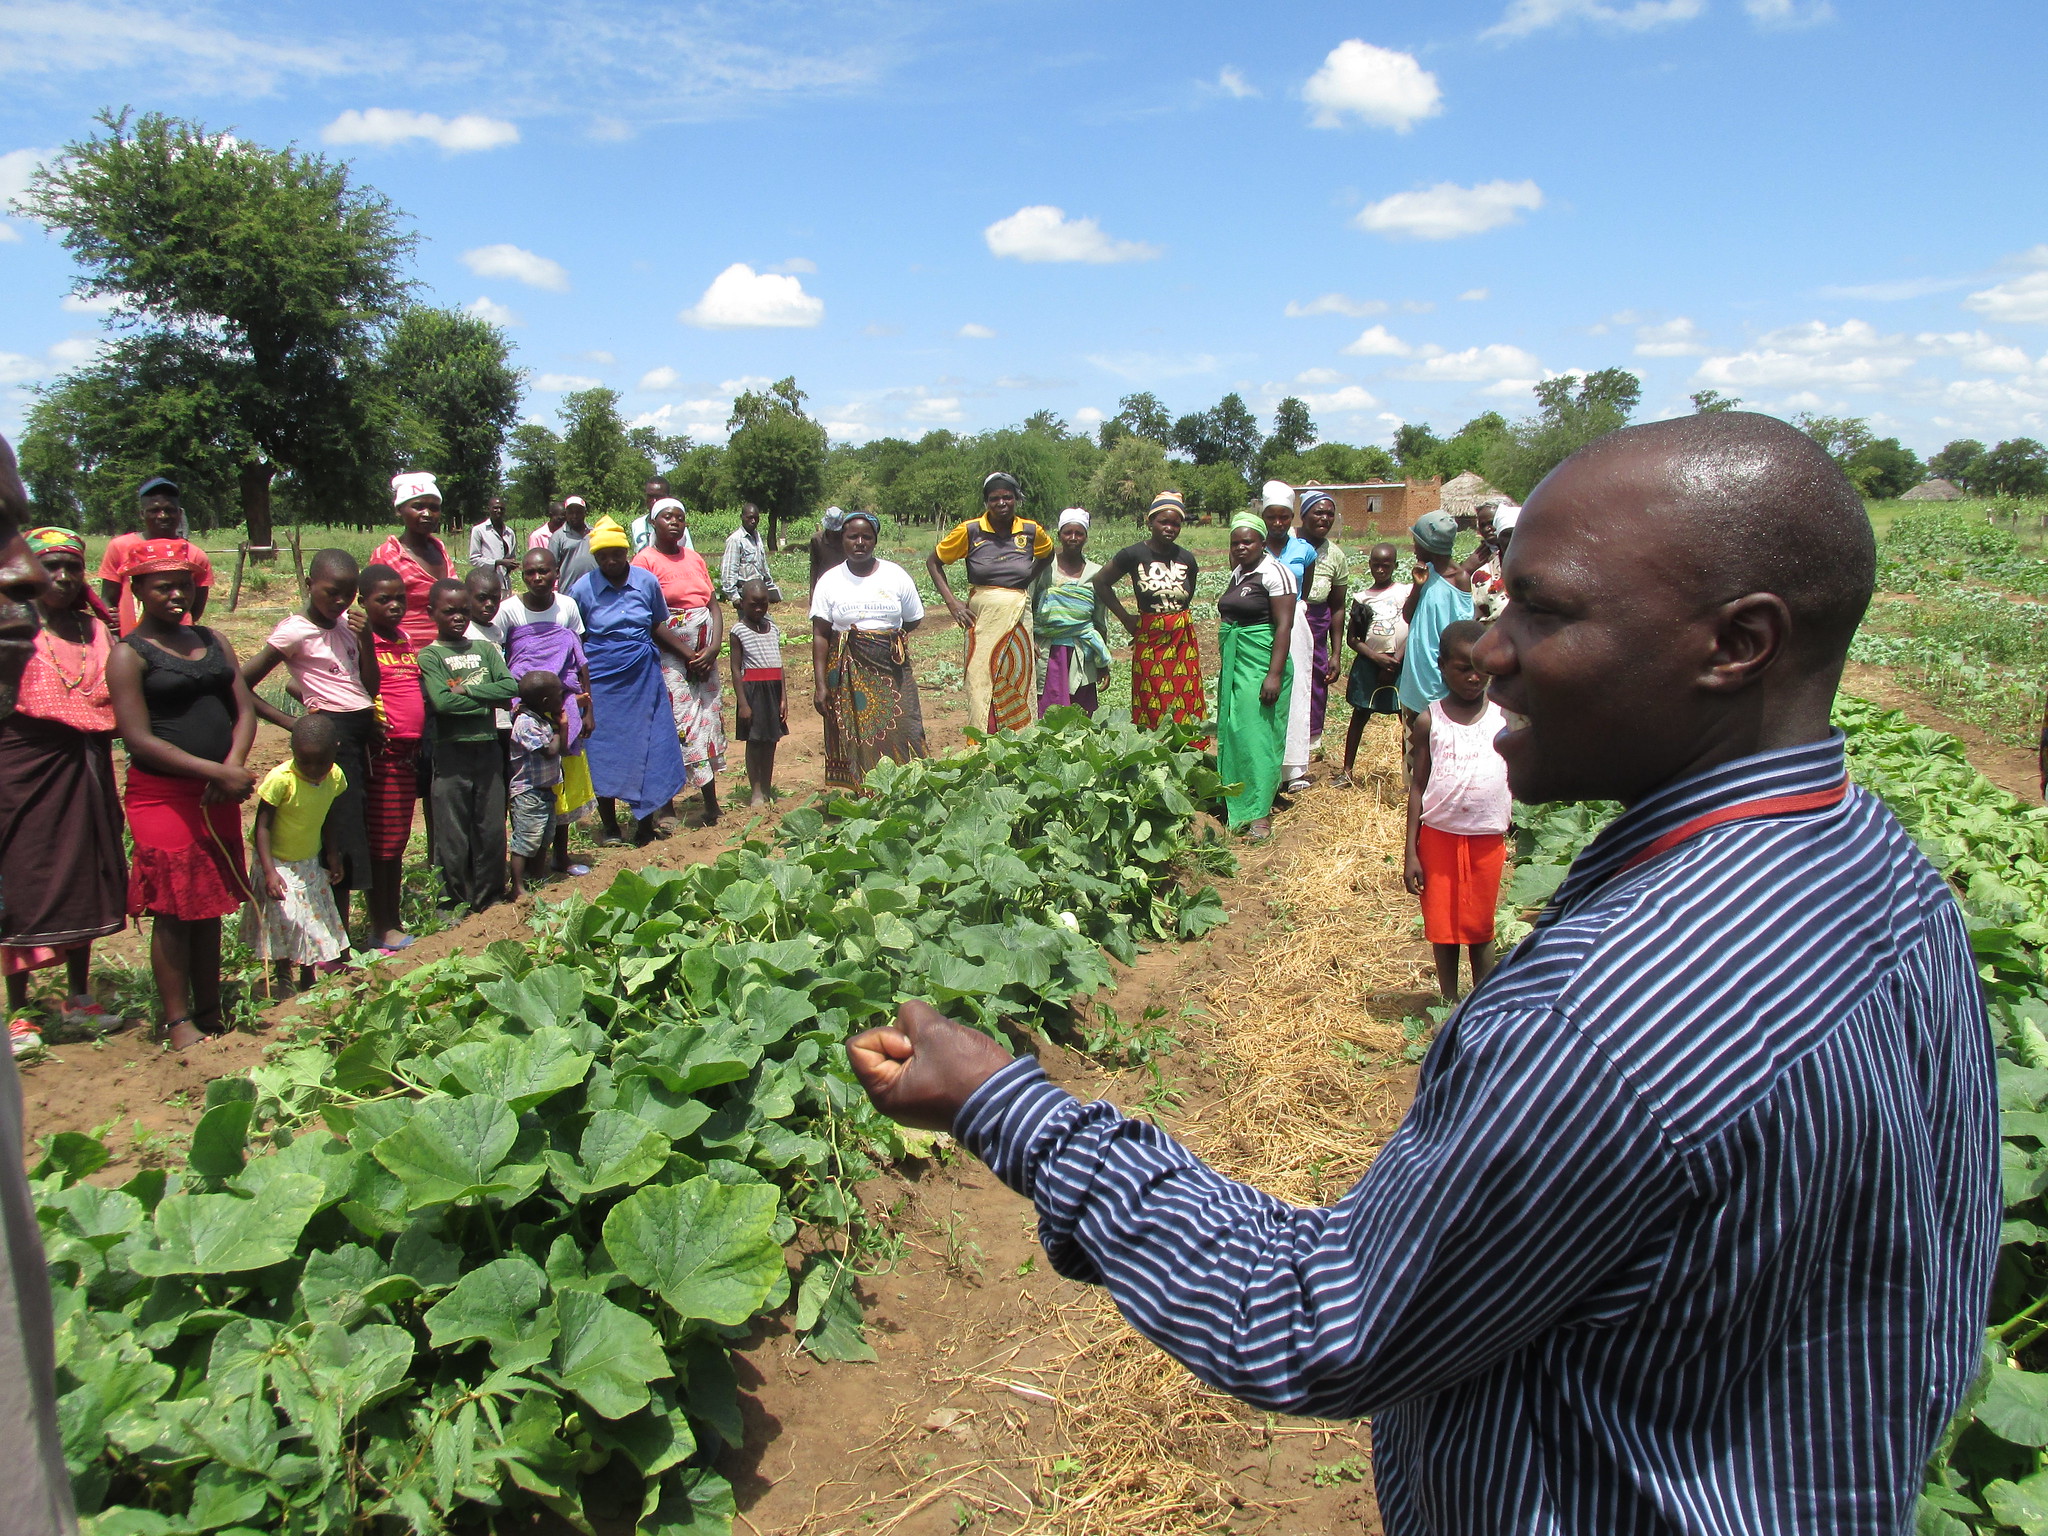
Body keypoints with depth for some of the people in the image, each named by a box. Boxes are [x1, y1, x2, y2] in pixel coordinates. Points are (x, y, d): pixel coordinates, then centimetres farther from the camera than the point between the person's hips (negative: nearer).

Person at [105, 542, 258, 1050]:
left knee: (210, 908, 12)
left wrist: (233, 767, -11)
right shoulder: (129, 655, -5)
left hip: (218, 795, 6)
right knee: (174, 912, -1)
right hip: (162, 796, -5)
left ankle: (210, 1013, 22)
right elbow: (138, 740, -13)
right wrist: (215, 771, -19)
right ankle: (177, 1022, 9)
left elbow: (244, 709, 7)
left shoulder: (211, 640, 13)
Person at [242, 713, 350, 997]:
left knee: (318, 917, 10)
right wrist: (269, 872, -28)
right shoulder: (280, 779, -29)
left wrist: (333, 855, 11)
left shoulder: (335, 777, -11)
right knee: (284, 918, -7)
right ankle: (282, 976, 15)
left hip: (311, 863, 6)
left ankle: (308, 976, 27)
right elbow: (262, 826, -23)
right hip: (279, 863, -5)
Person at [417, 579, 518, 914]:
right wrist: (486, 701, -9)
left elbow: (511, 687, -5)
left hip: (488, 749, 4)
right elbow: (441, 701, -17)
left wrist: (466, 689, -12)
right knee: (452, 834, 2)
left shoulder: (485, 649, 10)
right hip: (451, 752, -4)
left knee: (492, 830, 10)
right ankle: (453, 903, 14)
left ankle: (489, 897, 23)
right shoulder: (429, 656, -2)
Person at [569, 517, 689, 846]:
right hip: (601, 680, -1)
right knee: (604, 751, 3)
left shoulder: (647, 581, -1)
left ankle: (645, 823, 16)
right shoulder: (583, 589, -5)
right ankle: (609, 827, 18)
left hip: (643, 676, 2)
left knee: (648, 746, 2)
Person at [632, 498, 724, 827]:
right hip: (668, 656, -6)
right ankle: (667, 806, -1)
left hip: (705, 655, 6)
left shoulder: (695, 559, 14)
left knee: (709, 720, 5)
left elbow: (714, 606, 10)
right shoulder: (645, 560, -5)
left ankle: (711, 802, 12)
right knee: (673, 725, -9)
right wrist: (686, 654, -13)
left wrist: (713, 649, -6)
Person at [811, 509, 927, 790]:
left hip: (892, 671, 1)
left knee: (900, 739, -7)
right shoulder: (830, 581, 2)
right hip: (847, 676, 0)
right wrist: (820, 684, -8)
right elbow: (820, 635, -1)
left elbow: (913, 621, 14)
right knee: (856, 743, -2)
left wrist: (887, 638, 6)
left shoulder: (896, 576, 4)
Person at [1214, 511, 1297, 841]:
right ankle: (1236, 803, 21)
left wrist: (1274, 674, -23)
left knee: (1258, 735, -8)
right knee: (1233, 732, 11)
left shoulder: (1274, 573, -12)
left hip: (1261, 665, -9)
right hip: (1233, 663, 9)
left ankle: (1260, 814, -5)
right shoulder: (1237, 574, 14)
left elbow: (1284, 627, -17)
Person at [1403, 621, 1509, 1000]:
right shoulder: (1430, 721, -3)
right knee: (1442, 925, 9)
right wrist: (1411, 853, -3)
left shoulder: (1504, 718, -1)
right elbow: (1417, 787, 0)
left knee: (1480, 926, 10)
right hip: (1438, 836, 0)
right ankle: (1449, 1003, 24)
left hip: (1487, 839, 0)